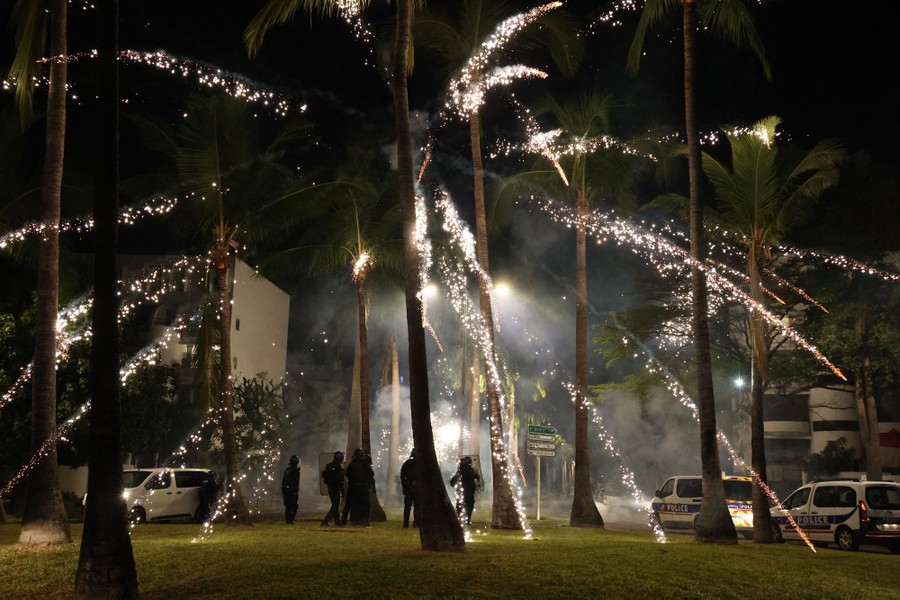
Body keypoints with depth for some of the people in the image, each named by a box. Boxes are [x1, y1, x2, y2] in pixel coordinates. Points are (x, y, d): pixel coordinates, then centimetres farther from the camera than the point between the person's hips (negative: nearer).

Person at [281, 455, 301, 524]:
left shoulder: (287, 470, 14)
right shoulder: (295, 470, -11)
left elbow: (283, 481, 18)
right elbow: (296, 482, -18)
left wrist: (282, 491, 23)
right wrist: (296, 491, -18)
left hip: (285, 490, 8)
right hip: (292, 490, -8)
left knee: (288, 505, 13)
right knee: (294, 505, -3)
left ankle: (287, 520, 14)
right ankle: (290, 520, -12)